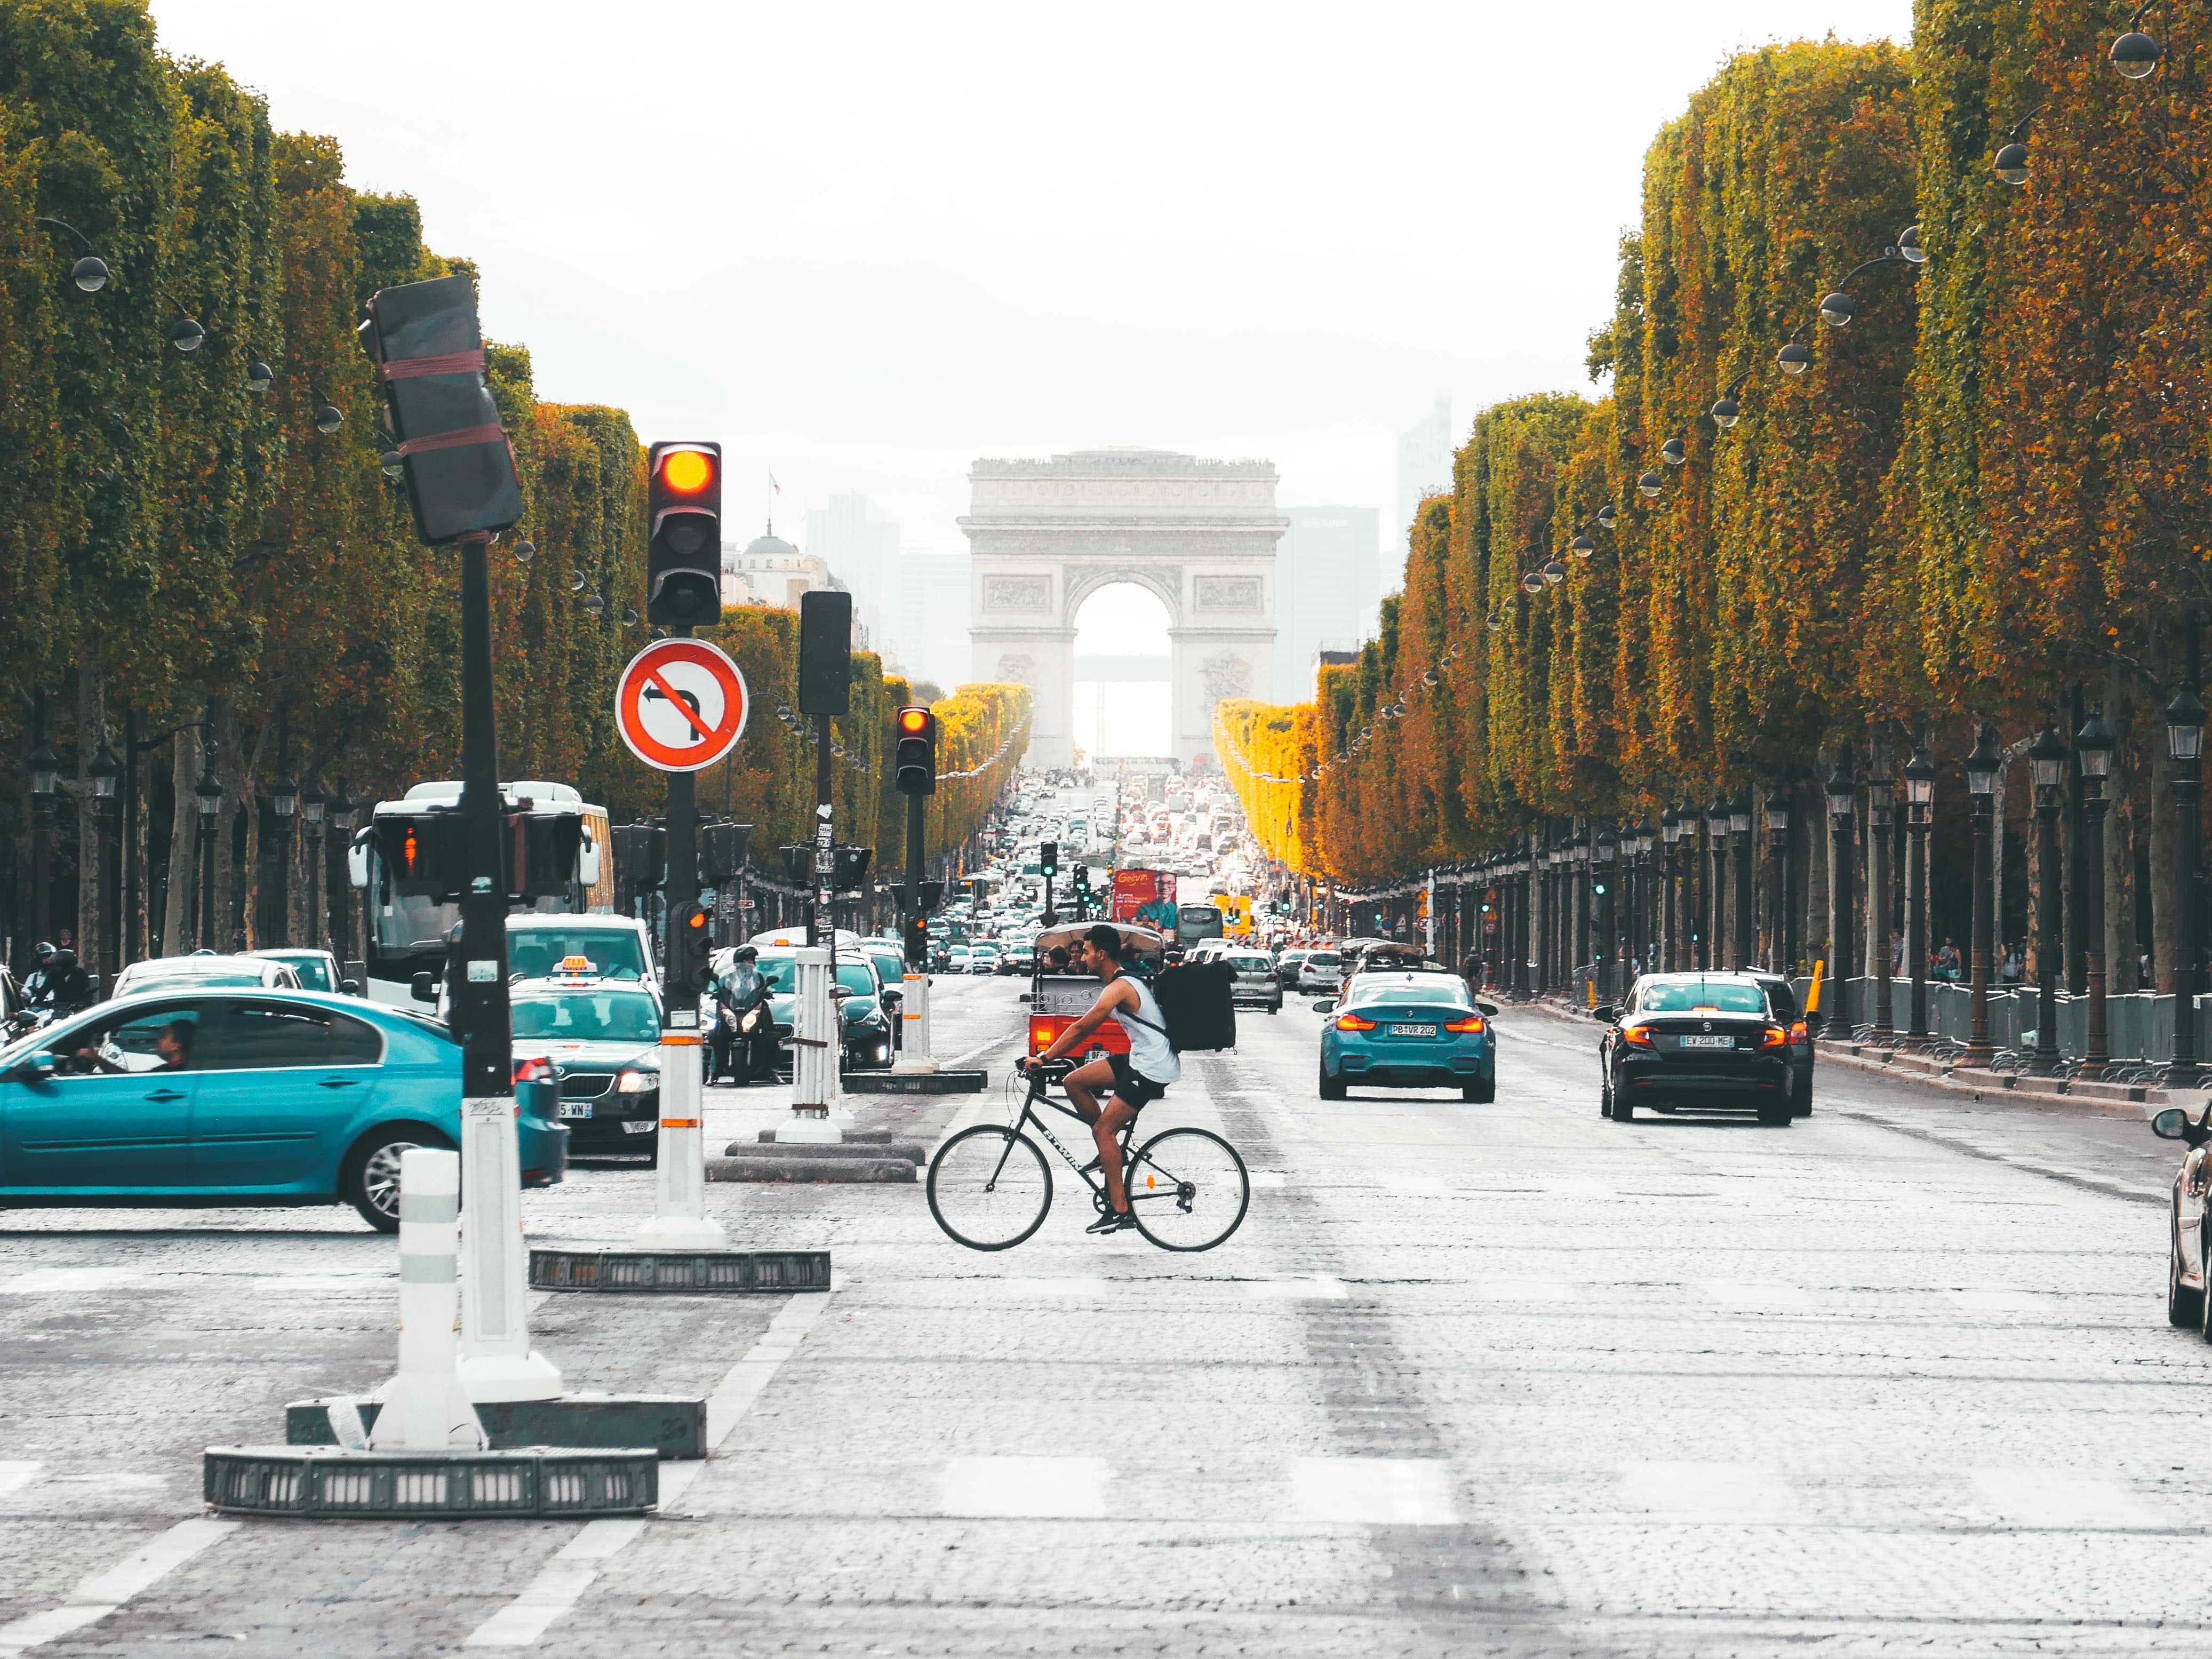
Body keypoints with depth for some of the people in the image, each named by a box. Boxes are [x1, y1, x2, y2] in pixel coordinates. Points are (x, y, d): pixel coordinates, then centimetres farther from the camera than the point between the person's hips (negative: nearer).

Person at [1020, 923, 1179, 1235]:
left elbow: (1081, 1028, -21)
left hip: (1151, 1068, -10)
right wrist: (1051, 1056, 18)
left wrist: (1043, 1058, -18)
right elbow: (1085, 1030, 21)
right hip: (1140, 1059, 10)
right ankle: (1112, 1149, 14)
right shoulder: (1123, 981, 15)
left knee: (1104, 1129, -11)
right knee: (1075, 1081, 7)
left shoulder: (1120, 987, -18)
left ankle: (1119, 1210, -12)